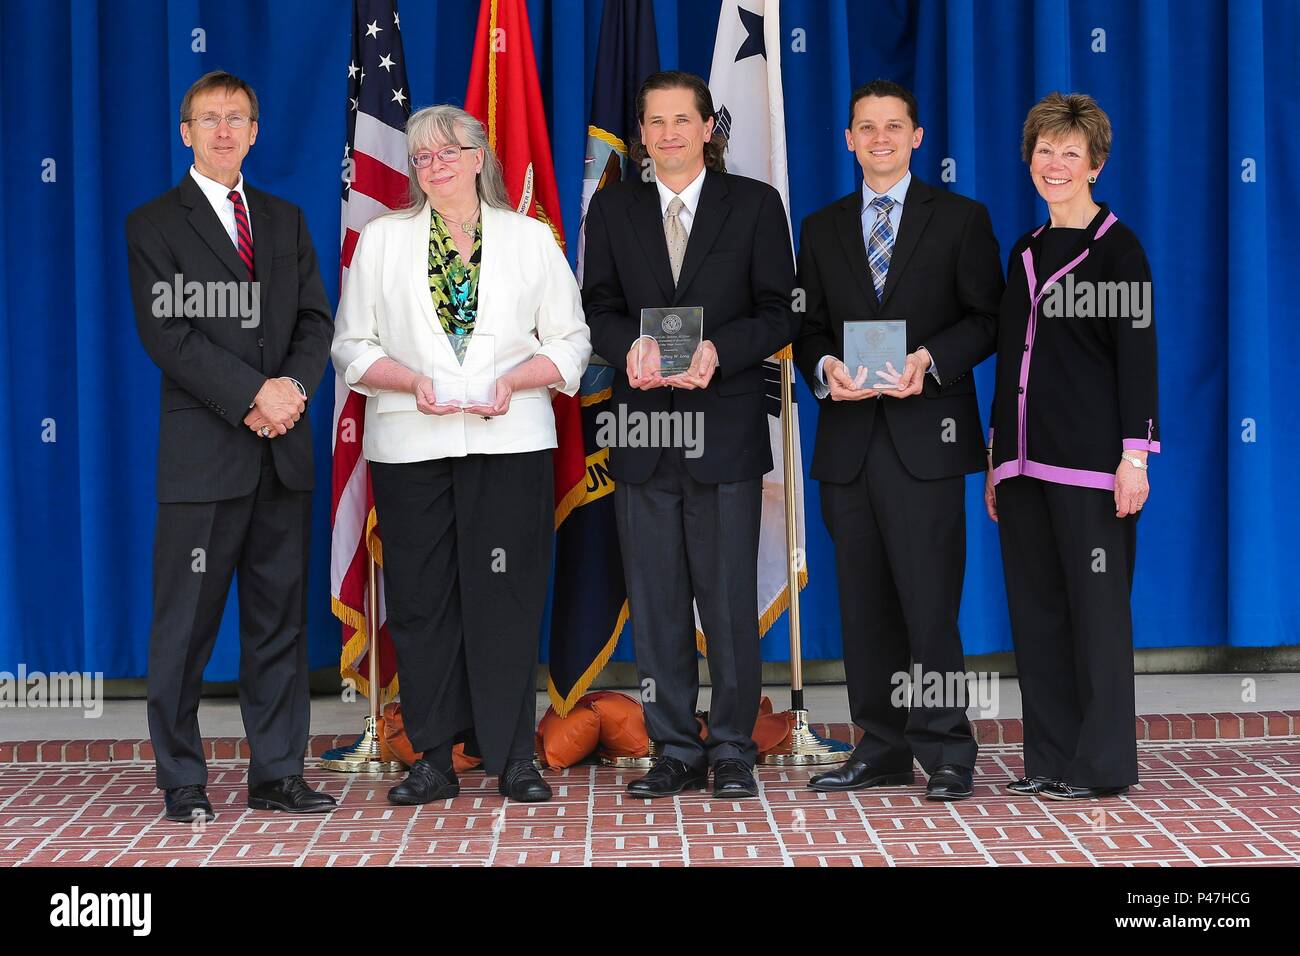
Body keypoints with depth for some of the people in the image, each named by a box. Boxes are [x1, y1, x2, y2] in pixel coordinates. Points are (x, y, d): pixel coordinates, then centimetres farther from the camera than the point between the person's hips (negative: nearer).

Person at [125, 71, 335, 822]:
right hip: (204, 451, -5)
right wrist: (253, 395, -16)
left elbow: (316, 320, 10)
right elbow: (168, 335, -8)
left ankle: (278, 774, 14)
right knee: (187, 625, -2)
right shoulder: (155, 225, 2)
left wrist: (293, 385, -10)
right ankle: (183, 783, 6)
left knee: (281, 619, 7)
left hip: (284, 450, 5)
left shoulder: (286, 221, 17)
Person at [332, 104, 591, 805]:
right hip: (410, 445, 1)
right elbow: (352, 344, 7)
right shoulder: (381, 240, 11)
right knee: (420, 600, 1)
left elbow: (569, 342, 7)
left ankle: (513, 758, 5)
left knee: (506, 597, -2)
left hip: (509, 441, -1)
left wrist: (513, 380, -11)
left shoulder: (531, 239, 10)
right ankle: (433, 759, 8)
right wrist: (413, 381, -10)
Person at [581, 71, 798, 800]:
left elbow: (779, 314, 0)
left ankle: (733, 750, 11)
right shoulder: (613, 209, 10)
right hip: (644, 430, 2)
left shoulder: (755, 204, 4)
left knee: (730, 597, 0)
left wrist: (717, 350, -17)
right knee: (656, 599, 5)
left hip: (726, 428, -2)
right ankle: (676, 751, 14)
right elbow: (598, 308, 6)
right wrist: (631, 347, -16)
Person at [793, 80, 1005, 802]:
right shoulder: (821, 229, 17)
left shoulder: (961, 219, 7)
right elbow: (806, 328, 14)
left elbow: (987, 317, 2)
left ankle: (944, 753, 0)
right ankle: (883, 749, 14)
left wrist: (929, 359, -14)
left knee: (929, 601, -8)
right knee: (864, 606, 6)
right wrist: (824, 367, -7)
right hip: (848, 440, 4)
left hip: (924, 436, -4)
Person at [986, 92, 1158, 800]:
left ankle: (1103, 764, 5)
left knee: (1097, 606, -2)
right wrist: (997, 458, 16)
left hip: (1090, 462, -7)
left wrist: (1135, 456, -15)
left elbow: (1137, 355, -8)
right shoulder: (1024, 254, 15)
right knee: (1036, 607, 8)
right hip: (1025, 460, 7)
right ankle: (1052, 758, 15)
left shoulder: (1117, 248, -3)